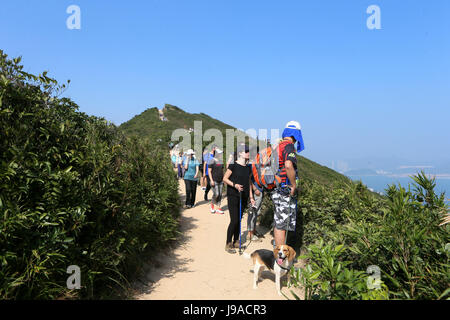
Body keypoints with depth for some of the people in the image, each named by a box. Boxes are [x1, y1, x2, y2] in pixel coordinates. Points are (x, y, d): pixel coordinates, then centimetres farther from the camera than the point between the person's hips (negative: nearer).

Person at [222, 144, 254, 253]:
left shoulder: (248, 168, 10)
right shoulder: (233, 166, -8)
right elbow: (225, 178, -6)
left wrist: (251, 197, 14)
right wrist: (235, 185, -21)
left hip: (243, 197, 6)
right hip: (233, 196, -6)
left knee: (239, 220, 12)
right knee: (234, 221, -9)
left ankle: (236, 242, 25)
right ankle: (228, 244, 3)